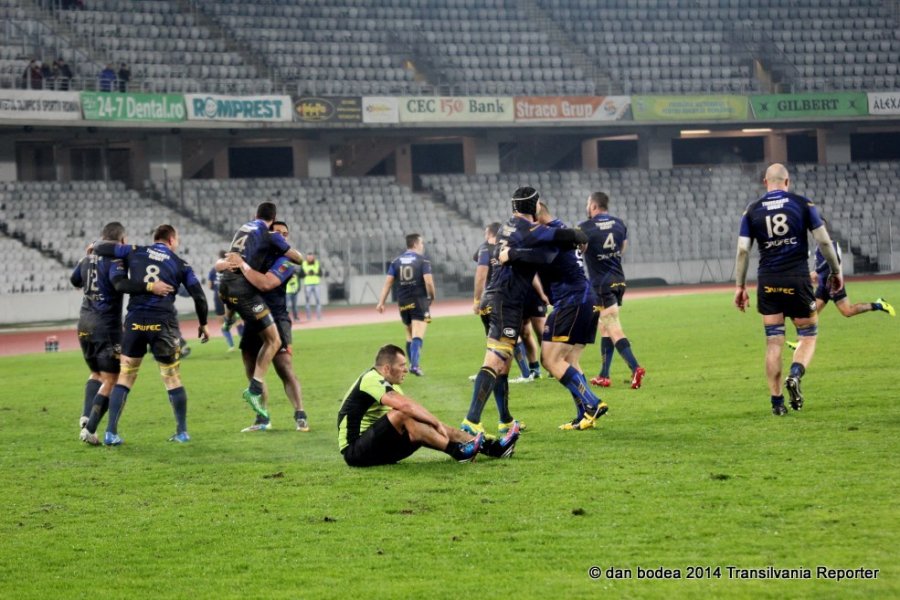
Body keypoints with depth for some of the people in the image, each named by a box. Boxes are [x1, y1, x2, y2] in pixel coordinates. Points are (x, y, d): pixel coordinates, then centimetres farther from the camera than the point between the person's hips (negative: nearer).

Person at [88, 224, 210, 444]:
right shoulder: (180, 265, 7)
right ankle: (182, 432, 14)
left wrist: (94, 248, 31)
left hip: (135, 321, 1)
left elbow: (101, 248, 7)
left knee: (124, 377, 8)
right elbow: (199, 296, 6)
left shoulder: (135, 253, 8)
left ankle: (110, 432, 2)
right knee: (172, 378, 11)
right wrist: (203, 323, 20)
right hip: (163, 323, -1)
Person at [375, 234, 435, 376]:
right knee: (417, 336, -10)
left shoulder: (396, 262, 8)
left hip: (403, 302, 5)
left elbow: (388, 282, 2)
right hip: (419, 300, -5)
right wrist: (431, 297, 4)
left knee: (409, 336, 18)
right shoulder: (423, 261, -4)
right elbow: (429, 281, -13)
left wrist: (381, 302, 1)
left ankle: (413, 364, 24)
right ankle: (415, 365, -23)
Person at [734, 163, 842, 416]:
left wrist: (740, 286, 7)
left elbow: (743, 250, 0)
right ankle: (795, 374, -18)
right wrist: (836, 271, 11)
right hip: (797, 280, -2)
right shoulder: (803, 204, 1)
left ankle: (777, 402, 4)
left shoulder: (752, 210, 4)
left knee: (773, 342, 7)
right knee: (808, 335, 11)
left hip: (767, 282, 2)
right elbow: (823, 241, -1)